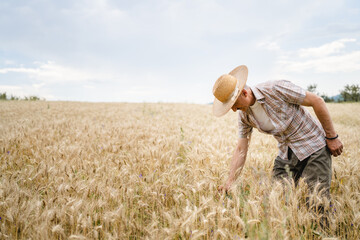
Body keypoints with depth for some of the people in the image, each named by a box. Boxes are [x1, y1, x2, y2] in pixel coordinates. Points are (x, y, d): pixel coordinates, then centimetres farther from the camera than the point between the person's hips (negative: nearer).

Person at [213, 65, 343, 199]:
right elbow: (241, 150, 2)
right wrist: (230, 182, -5)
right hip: (286, 154, 6)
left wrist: (332, 137, -11)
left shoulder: (275, 89, -22)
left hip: (313, 146, -6)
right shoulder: (244, 115, -3)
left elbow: (317, 101, -16)